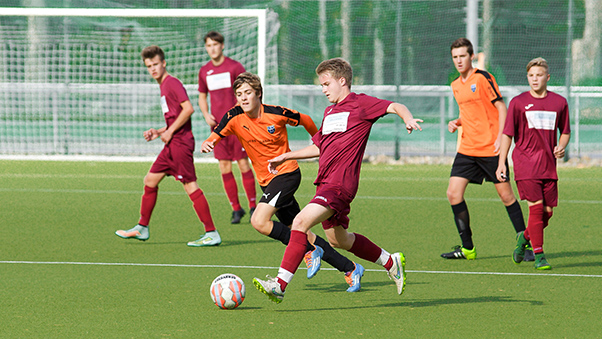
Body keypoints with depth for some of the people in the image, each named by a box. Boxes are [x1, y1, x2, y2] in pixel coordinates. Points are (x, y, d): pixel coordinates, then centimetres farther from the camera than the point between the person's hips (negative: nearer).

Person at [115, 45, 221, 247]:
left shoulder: (172, 83, -10)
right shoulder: (164, 86, 19)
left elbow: (188, 109, -21)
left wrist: (169, 132, -16)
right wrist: (158, 132, 13)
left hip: (180, 142, -10)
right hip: (172, 145, 10)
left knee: (190, 186, -12)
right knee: (150, 180, 14)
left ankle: (212, 234, -12)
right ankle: (142, 228, 25)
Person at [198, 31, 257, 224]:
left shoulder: (234, 67, -4)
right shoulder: (204, 72, 10)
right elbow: (202, 96, 21)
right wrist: (206, 115, 4)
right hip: (217, 126, 4)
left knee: (243, 164, -5)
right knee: (224, 167, 1)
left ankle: (253, 206, 4)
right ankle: (236, 208, 9)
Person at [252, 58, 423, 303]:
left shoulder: (360, 104, -3)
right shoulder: (329, 112, 22)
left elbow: (395, 107, -11)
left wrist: (408, 118, -33)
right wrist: (284, 157, 28)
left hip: (340, 184, -10)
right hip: (325, 182, 10)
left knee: (301, 221, -24)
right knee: (337, 239, 18)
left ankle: (280, 285, -28)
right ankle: (391, 263, 35)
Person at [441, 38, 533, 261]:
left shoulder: (483, 78, -9)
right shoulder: (456, 85, 13)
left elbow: (501, 107, -8)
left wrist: (500, 138, -16)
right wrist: (456, 123, 5)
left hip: (490, 148, -7)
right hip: (467, 149, 7)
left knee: (506, 195, -1)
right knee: (453, 194, -4)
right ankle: (467, 248, 5)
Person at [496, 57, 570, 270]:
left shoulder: (559, 102, 7)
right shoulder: (518, 102, 1)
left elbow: (565, 131, 19)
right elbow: (507, 133, 5)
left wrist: (561, 147, -2)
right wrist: (501, 163, 1)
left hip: (549, 164, 3)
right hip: (525, 163, -3)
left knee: (548, 210, 2)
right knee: (536, 207, -12)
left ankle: (525, 237, 30)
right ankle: (538, 255, -5)